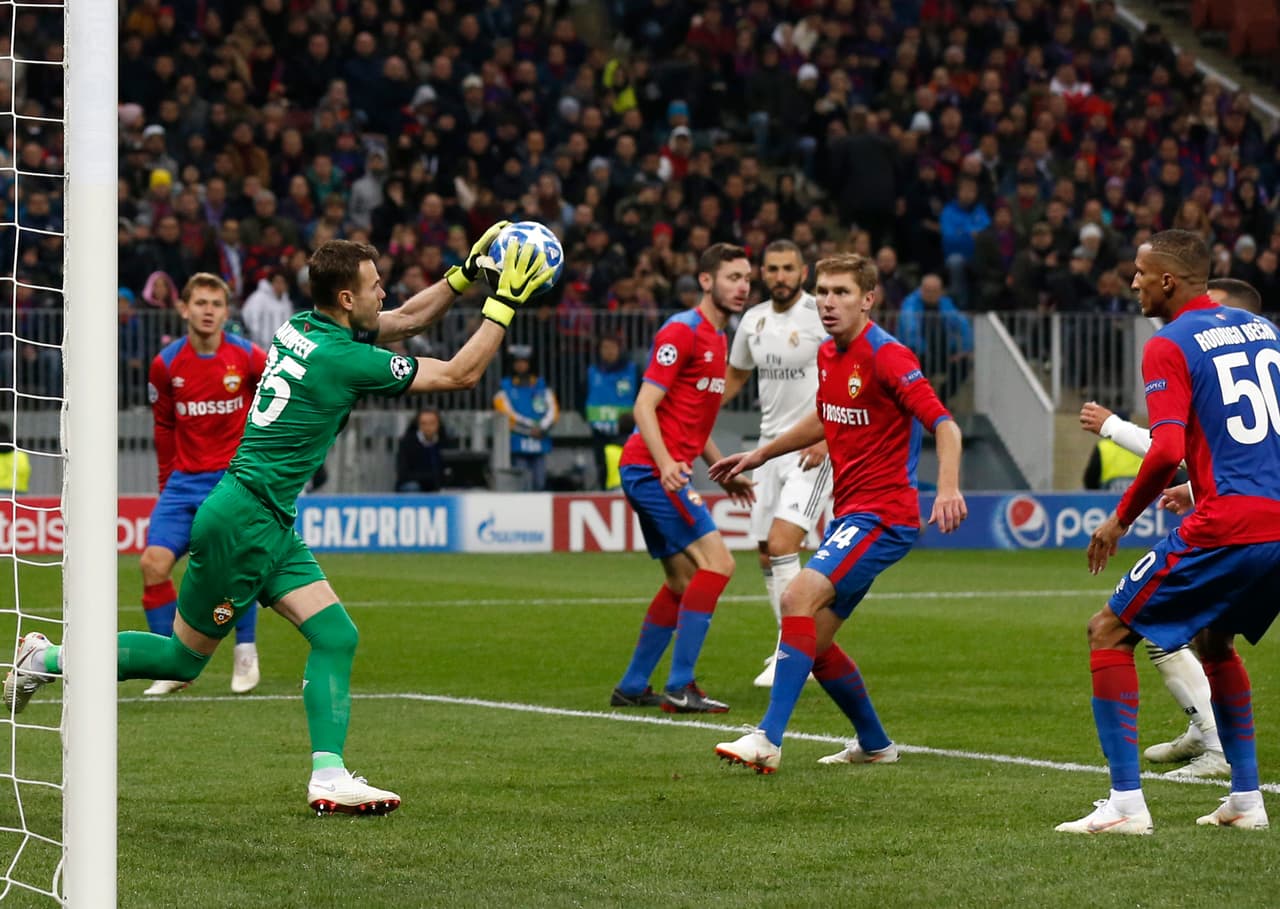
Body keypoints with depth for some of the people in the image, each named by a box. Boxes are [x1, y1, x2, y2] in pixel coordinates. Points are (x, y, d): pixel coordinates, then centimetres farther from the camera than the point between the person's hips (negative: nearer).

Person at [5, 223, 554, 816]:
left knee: (335, 635, -2)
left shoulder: (305, 326, 5)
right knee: (184, 657, 5)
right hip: (242, 522, -9)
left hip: (270, 526, 9)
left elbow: (407, 318, 21)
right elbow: (460, 373, -13)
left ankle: (329, 777, -8)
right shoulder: (343, 359, -20)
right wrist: (505, 301, -9)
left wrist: (467, 271, 11)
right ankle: (48, 659, 17)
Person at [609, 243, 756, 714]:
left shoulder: (716, 339, 18)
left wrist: (723, 471, 22)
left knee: (684, 580, 13)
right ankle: (679, 687, -17)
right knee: (717, 562, -16)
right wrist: (666, 463, -30)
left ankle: (632, 687, 18)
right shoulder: (682, 332, -12)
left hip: (664, 472, 10)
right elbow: (645, 406, -18)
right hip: (652, 468, -10)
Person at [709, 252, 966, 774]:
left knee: (799, 597, -25)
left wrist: (948, 487, -39)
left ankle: (768, 739, -28)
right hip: (848, 512, 9)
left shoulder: (887, 356, -15)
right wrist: (760, 455, 33)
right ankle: (874, 744, 27)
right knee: (815, 641, 9)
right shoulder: (828, 355, 11)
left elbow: (944, 425, -23)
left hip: (883, 513, -9)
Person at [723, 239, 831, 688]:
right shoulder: (754, 320, 9)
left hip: (816, 449, -7)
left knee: (782, 543, -19)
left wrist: (827, 436, -20)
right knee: (767, 554, 7)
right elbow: (734, 377, 24)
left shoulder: (823, 316, -11)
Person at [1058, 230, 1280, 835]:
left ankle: (1125, 803, -4)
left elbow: (1168, 450, -17)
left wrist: (1120, 520, -4)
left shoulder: (1170, 346, -5)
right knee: (1214, 641, 30)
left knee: (1109, 633, 4)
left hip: (1226, 529, -8)